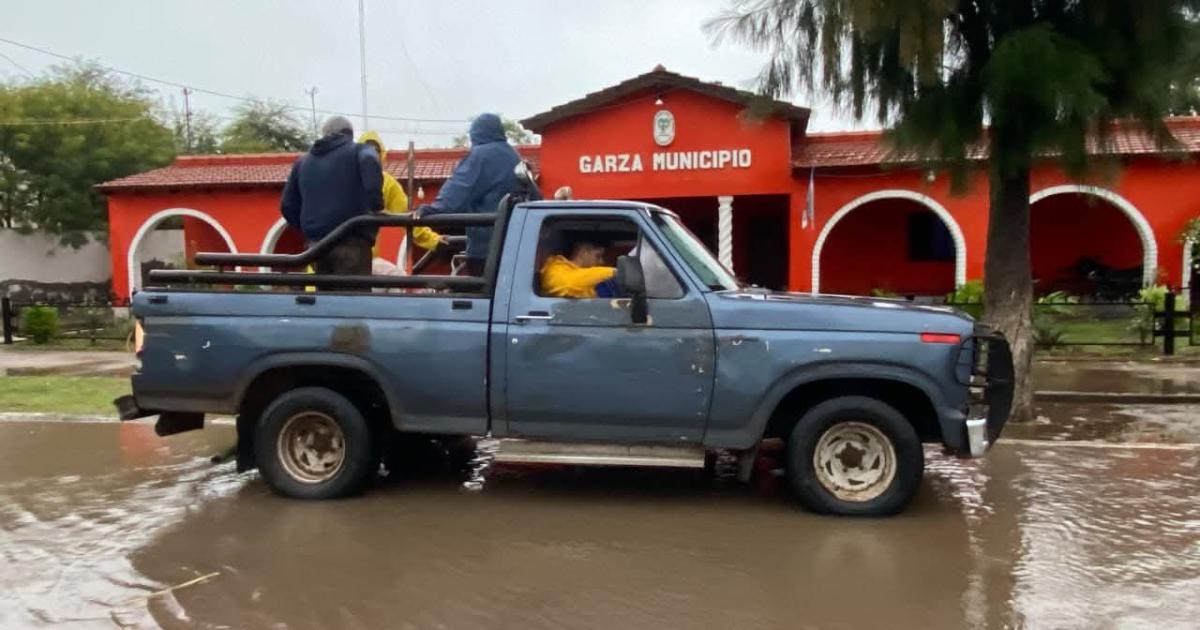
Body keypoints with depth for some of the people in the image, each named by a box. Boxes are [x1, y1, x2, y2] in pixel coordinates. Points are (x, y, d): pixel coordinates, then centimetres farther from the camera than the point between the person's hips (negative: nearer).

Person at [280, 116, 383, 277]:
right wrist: (376, 206, -16)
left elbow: (288, 206, 19)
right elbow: (370, 162, -19)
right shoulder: (358, 151, 8)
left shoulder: (303, 161, 23)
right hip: (351, 240, -6)